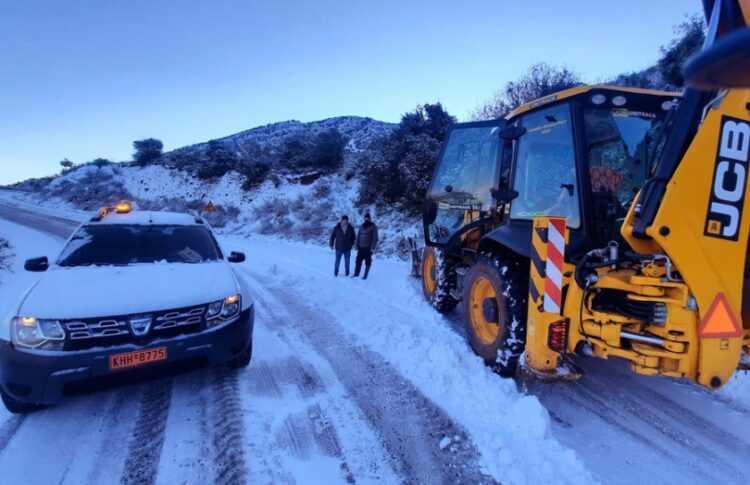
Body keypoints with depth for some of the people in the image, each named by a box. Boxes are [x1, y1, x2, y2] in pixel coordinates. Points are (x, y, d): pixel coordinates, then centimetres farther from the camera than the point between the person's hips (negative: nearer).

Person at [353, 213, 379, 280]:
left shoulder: (373, 227, -3)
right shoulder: (362, 226, 12)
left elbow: (375, 238, -8)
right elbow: (358, 236, 16)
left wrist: (372, 248, -14)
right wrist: (357, 246, 9)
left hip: (368, 248, -5)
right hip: (361, 247, 5)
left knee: (367, 263, 1)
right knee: (358, 262, 5)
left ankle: (365, 276, 8)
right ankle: (356, 275, 11)